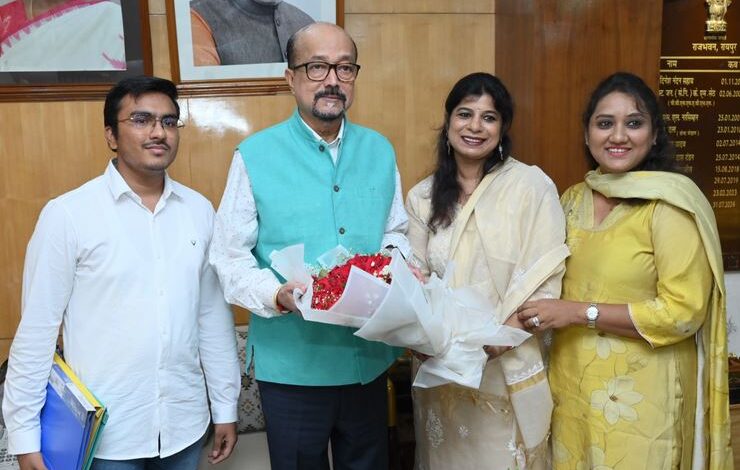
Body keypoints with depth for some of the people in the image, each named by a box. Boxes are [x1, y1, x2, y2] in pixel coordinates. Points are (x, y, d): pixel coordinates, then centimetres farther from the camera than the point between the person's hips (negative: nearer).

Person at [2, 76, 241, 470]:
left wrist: (225, 405, 8)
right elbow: (37, 329, -7)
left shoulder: (199, 210, 0)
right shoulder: (67, 214, -11)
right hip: (104, 433, -3)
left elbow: (214, 315, 4)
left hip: (185, 424, 4)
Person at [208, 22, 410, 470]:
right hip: (291, 363, -3)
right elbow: (229, 259, -8)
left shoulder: (379, 151, 4)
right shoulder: (256, 155, -9)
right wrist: (278, 295, -25)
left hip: (369, 358, 4)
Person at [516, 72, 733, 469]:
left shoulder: (670, 204, -15)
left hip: (640, 392, -5)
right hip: (572, 382, 6)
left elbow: (684, 312, -19)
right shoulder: (574, 199, 4)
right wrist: (528, 316, -3)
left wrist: (578, 313, -20)